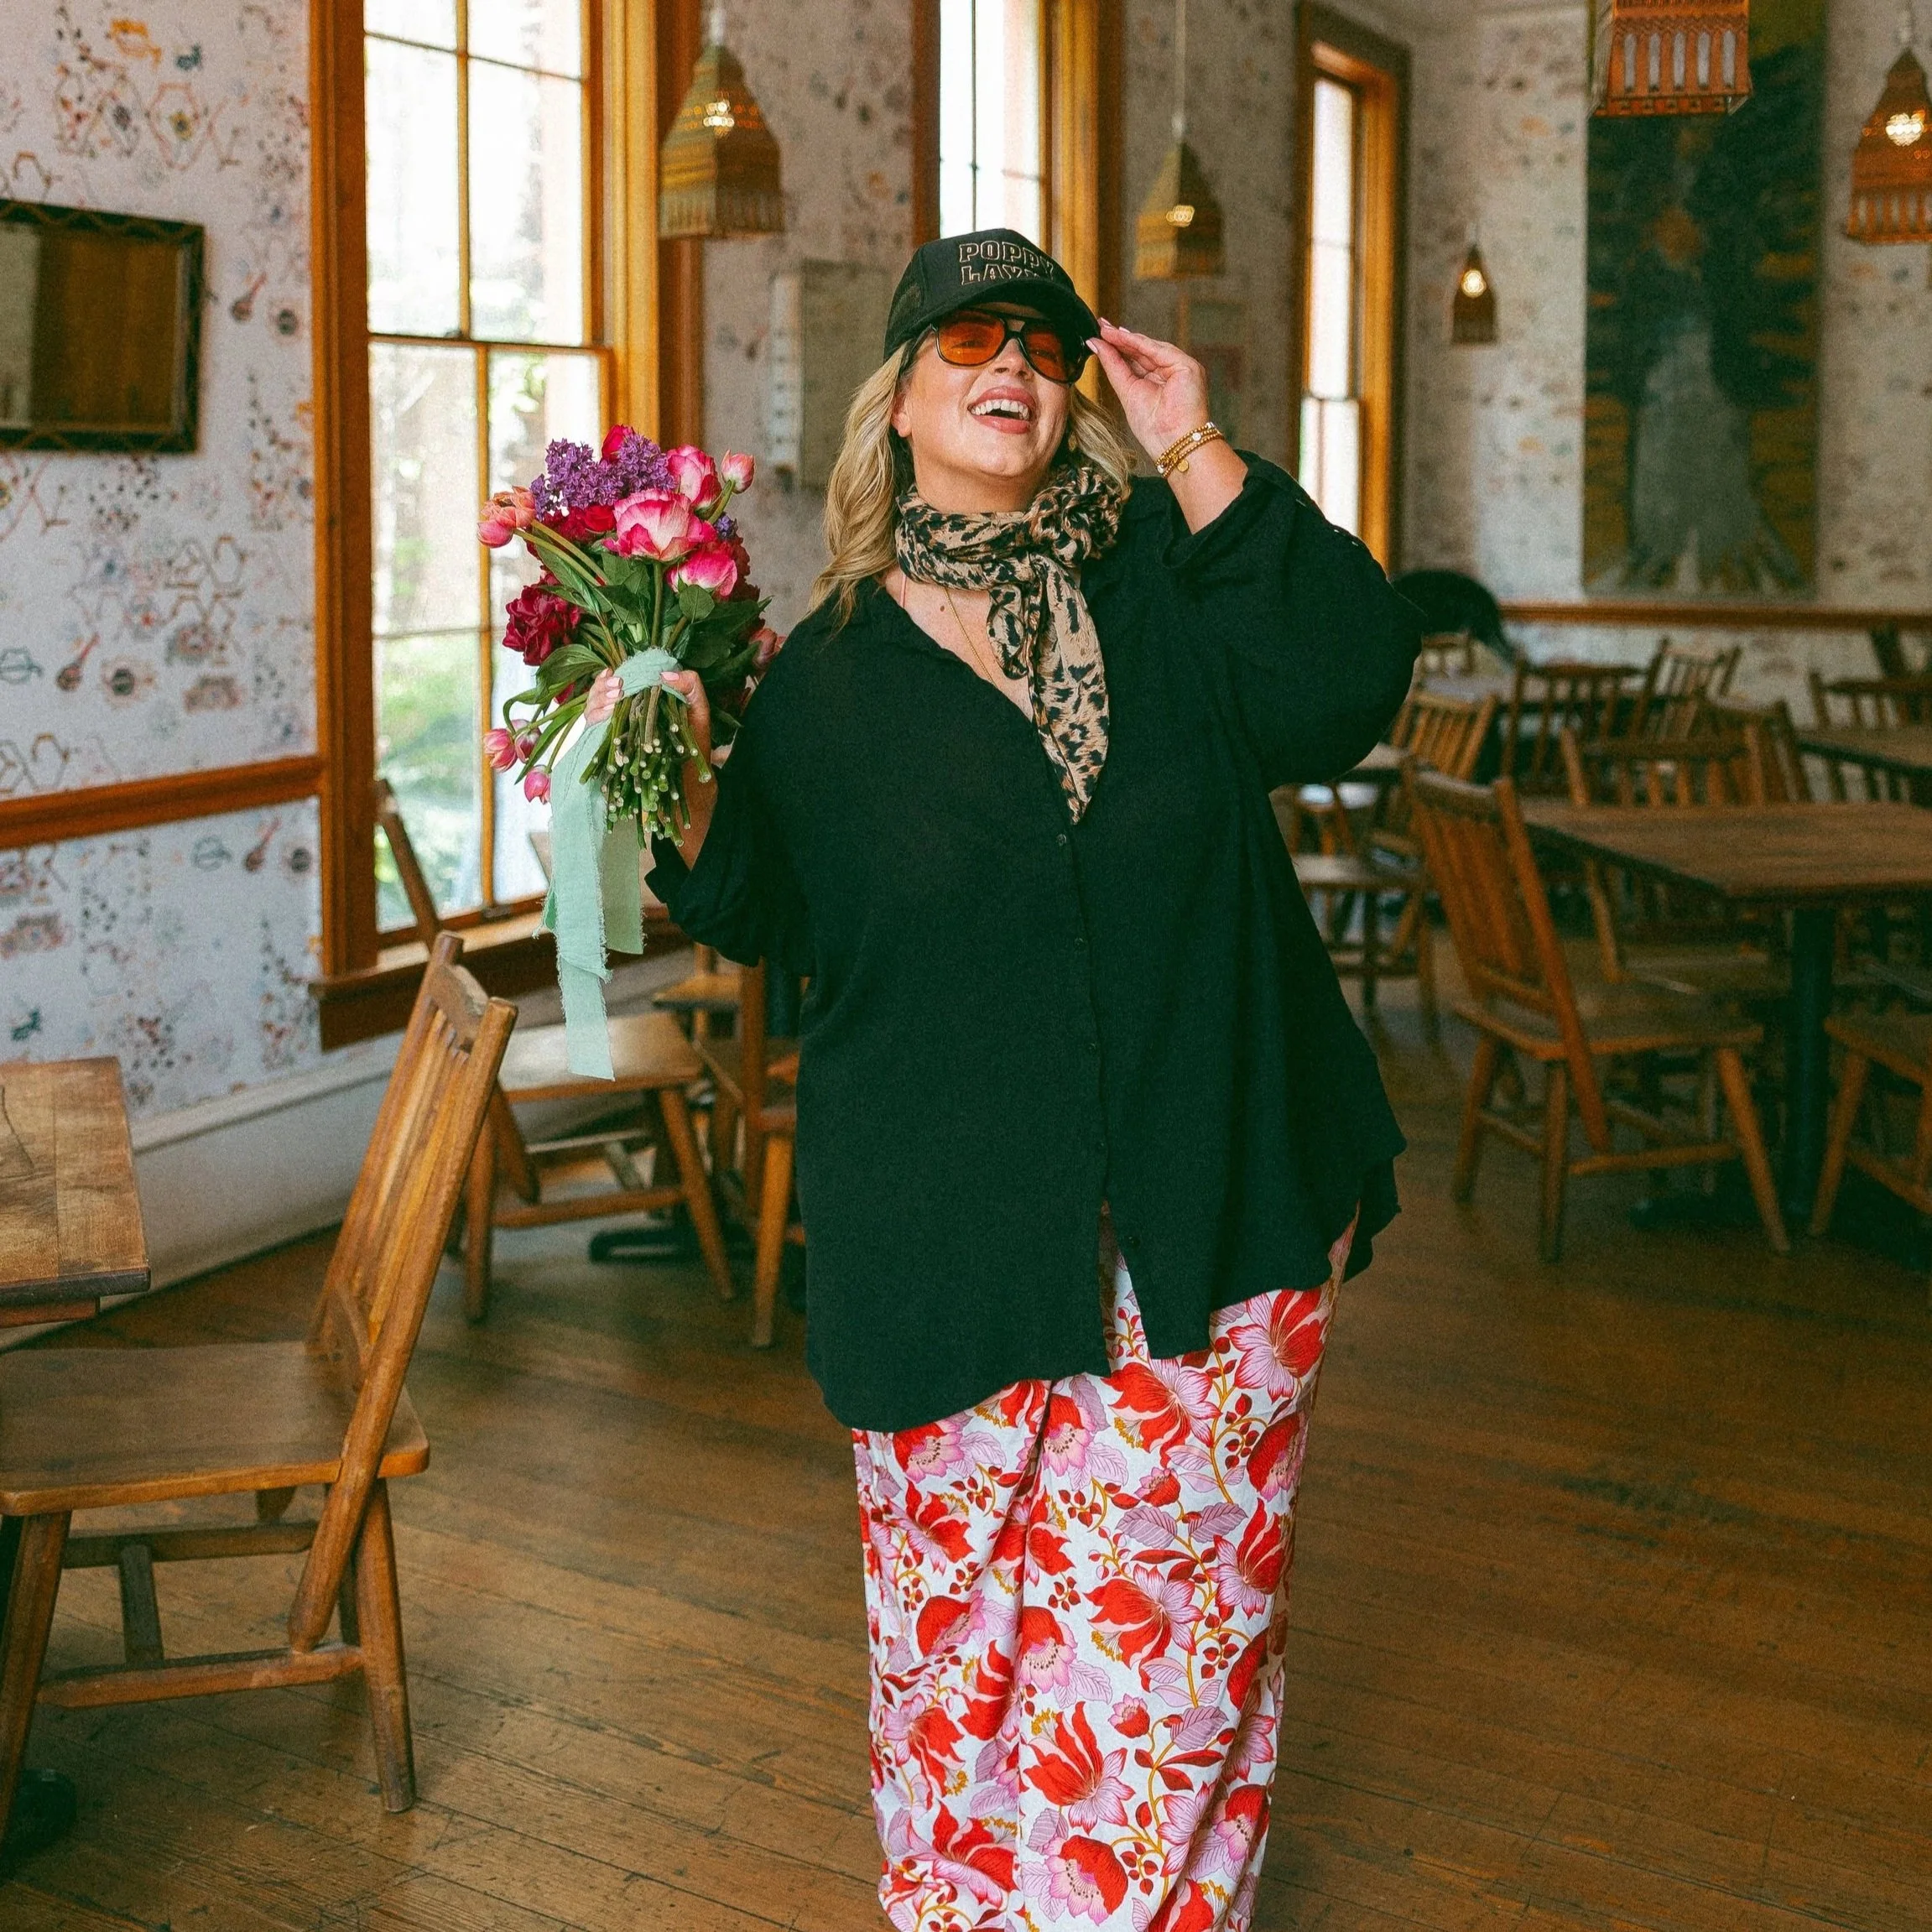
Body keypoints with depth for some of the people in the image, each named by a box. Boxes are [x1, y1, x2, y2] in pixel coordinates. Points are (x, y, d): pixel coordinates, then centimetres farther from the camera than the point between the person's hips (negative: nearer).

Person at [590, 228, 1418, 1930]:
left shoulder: (1169, 577, 4)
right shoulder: (830, 672, 3)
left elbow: (1346, 687, -13)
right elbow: (771, 916, 7)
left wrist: (1202, 460, -14)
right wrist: (684, 798, -11)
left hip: (1206, 1209, 0)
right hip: (957, 1239, 0)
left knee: (1168, 1613, 7)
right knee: (960, 1605, 11)